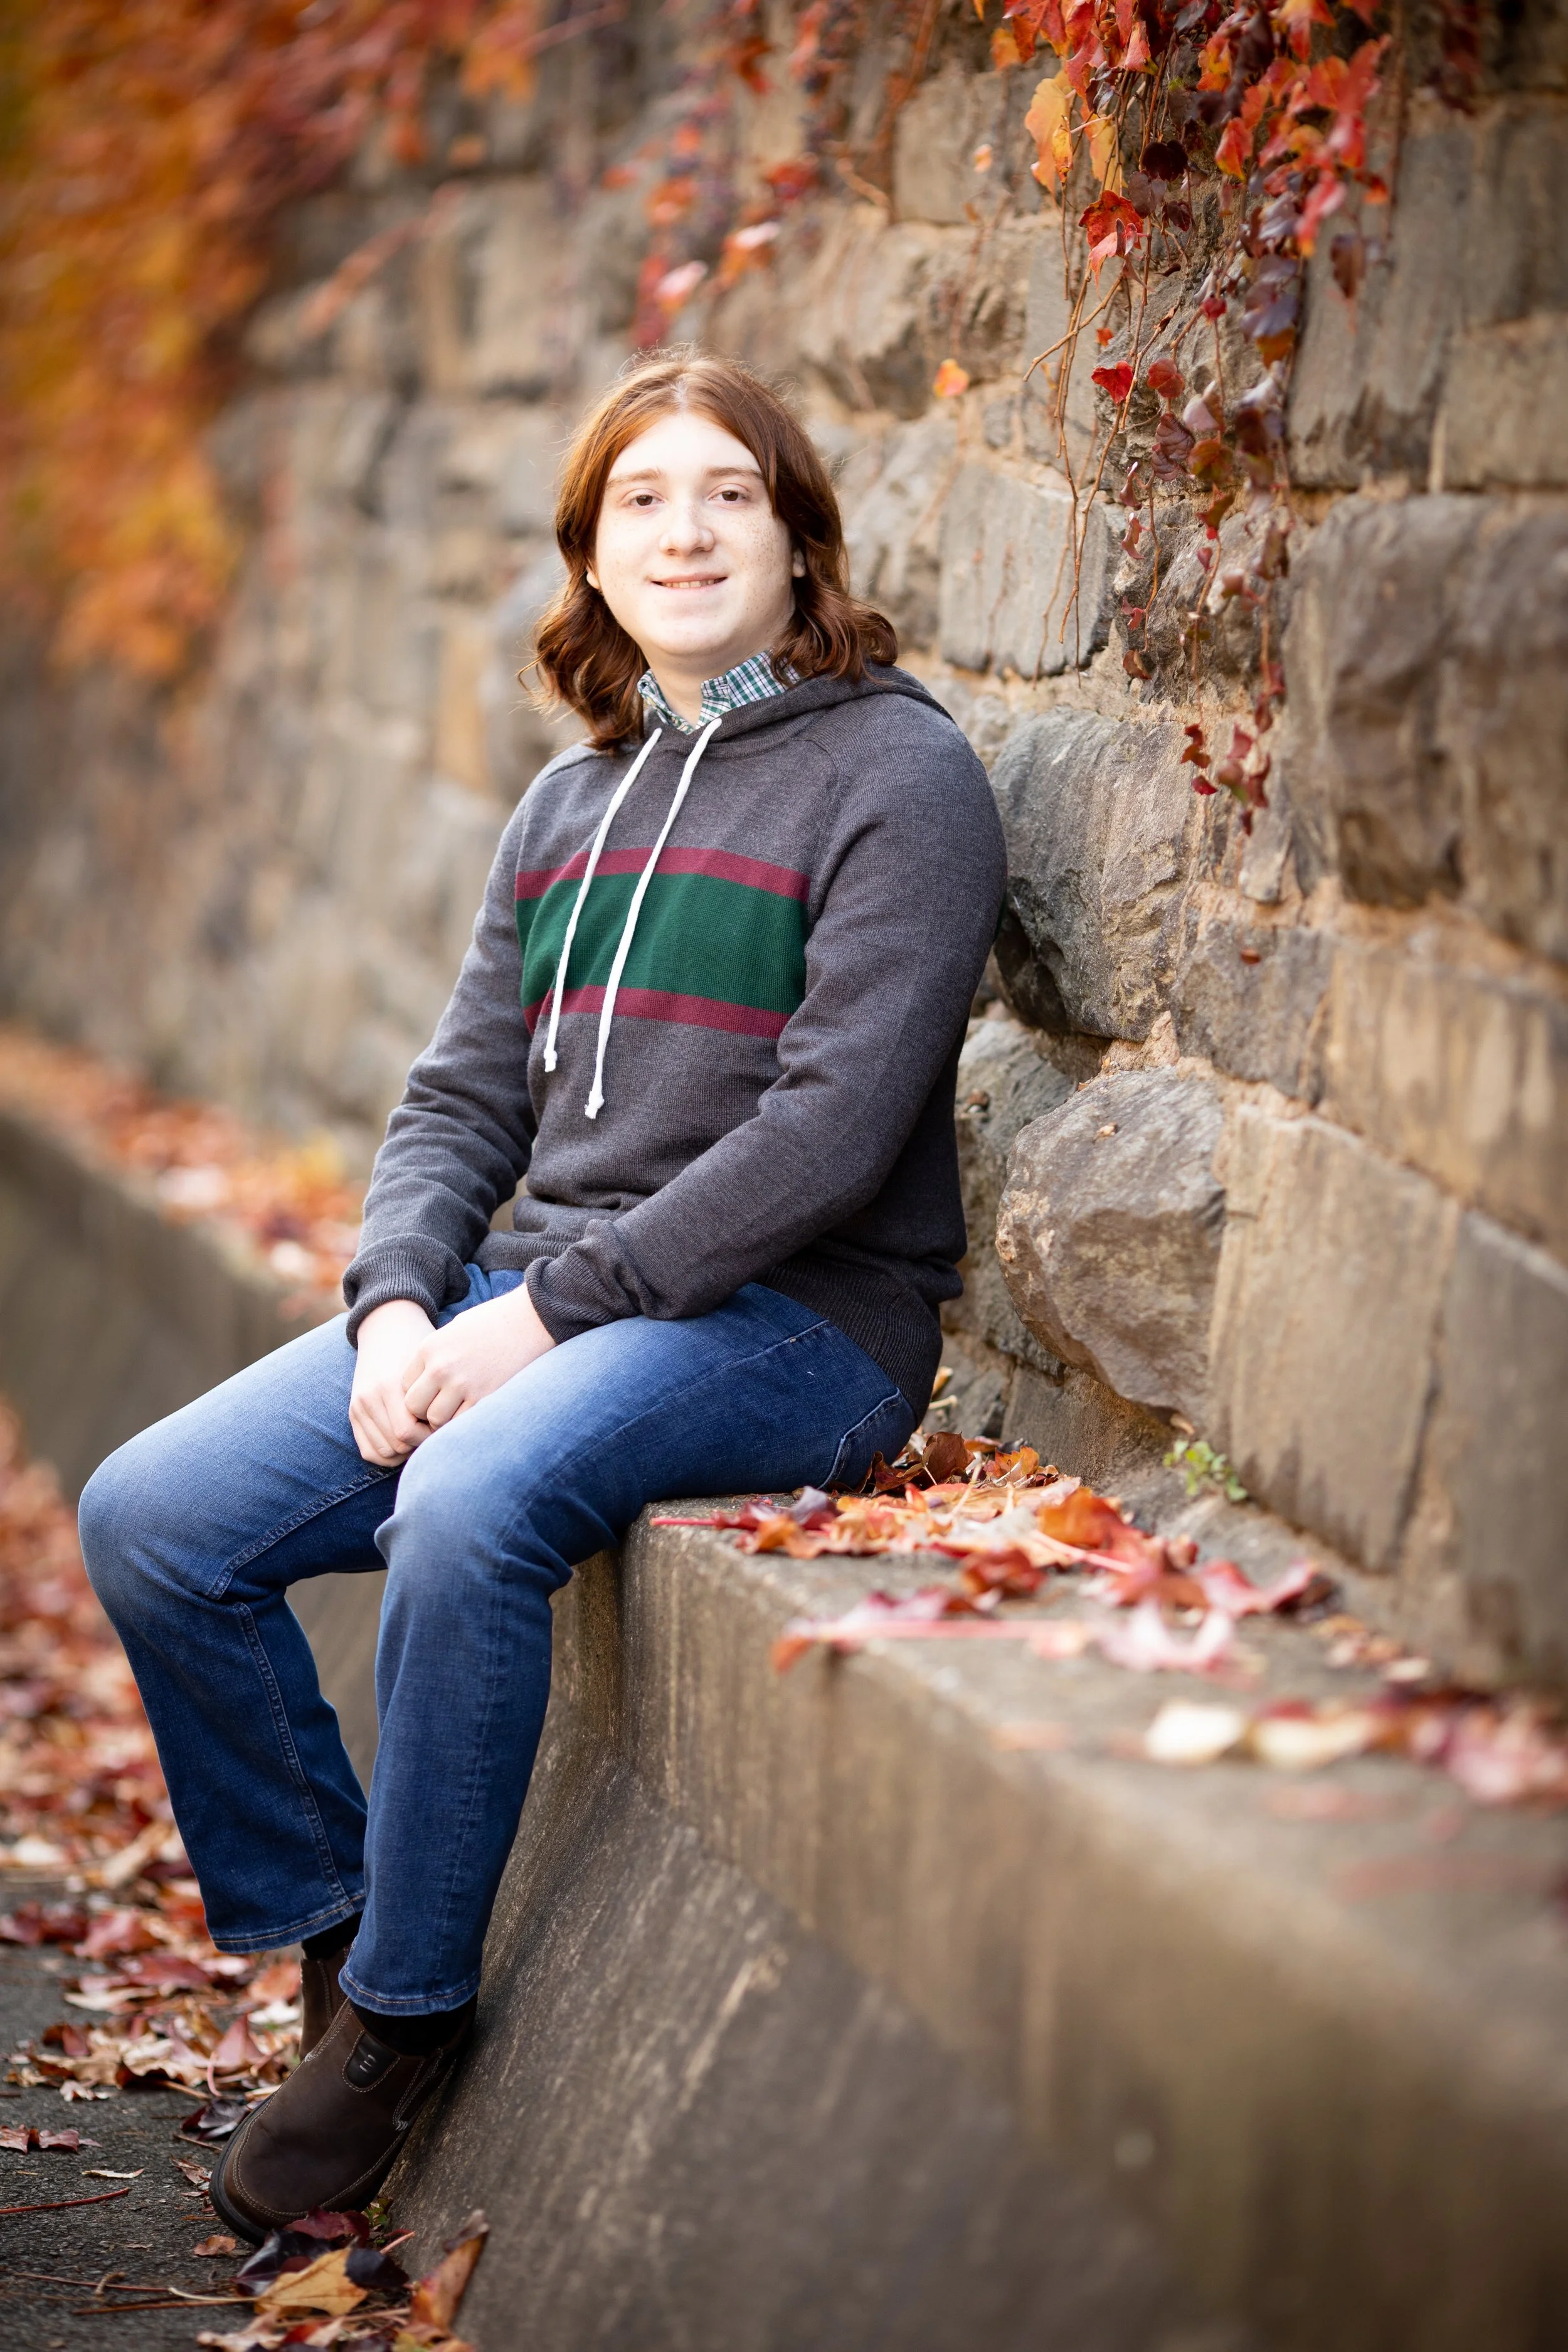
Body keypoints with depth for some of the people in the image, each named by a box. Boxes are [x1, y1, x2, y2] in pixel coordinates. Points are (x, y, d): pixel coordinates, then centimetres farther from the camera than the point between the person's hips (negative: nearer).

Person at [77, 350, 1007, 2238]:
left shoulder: (895, 771, -5)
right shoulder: (572, 803, 17)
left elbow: (835, 1125, -15)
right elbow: (464, 1096, 14)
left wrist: (554, 1307, -17)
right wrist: (398, 1304, -6)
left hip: (796, 1320, -7)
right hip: (546, 1299, 7)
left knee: (466, 1513, -35)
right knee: (149, 1519, -10)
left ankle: (406, 2010, -15)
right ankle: (329, 1936, 6)